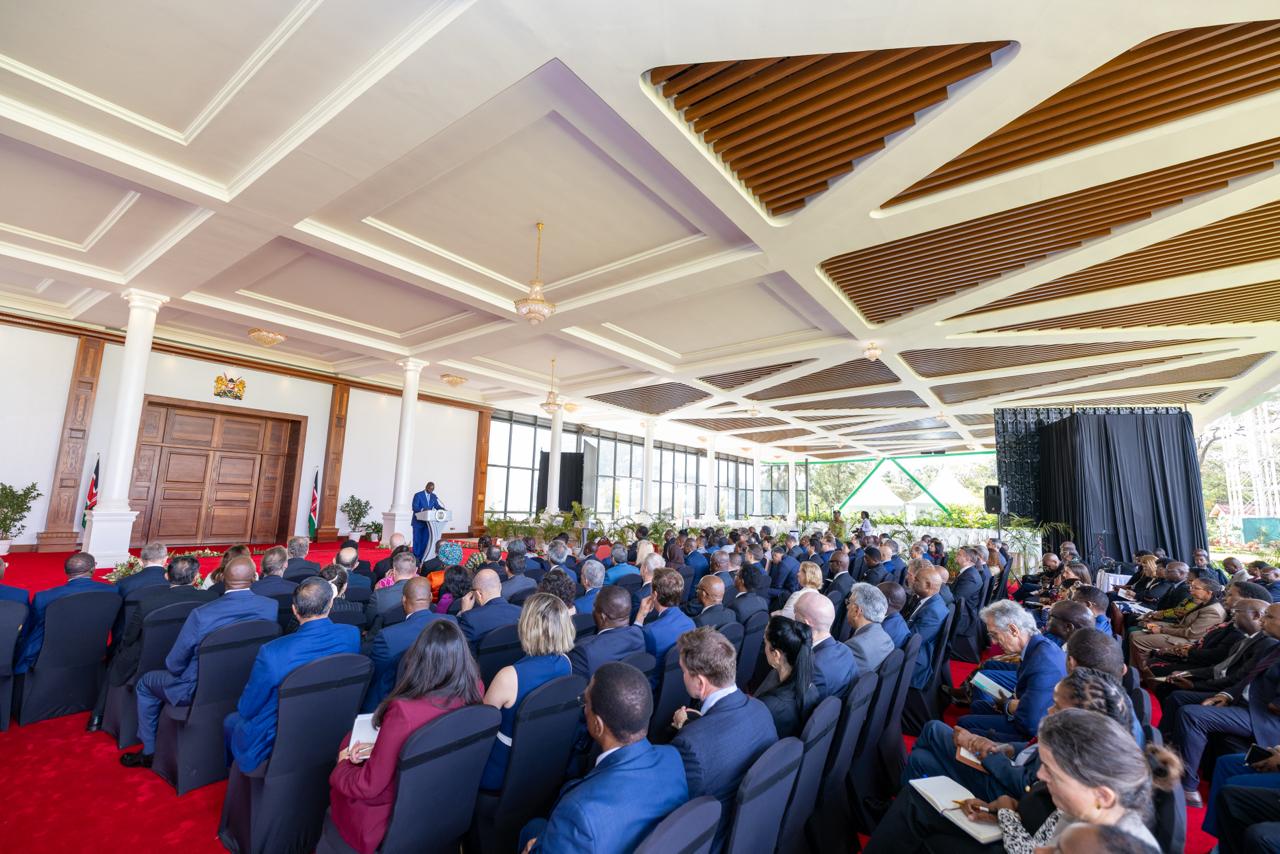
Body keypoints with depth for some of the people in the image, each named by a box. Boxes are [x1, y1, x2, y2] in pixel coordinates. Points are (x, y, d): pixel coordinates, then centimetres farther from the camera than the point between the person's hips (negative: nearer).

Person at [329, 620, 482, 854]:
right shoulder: (474, 694, -19)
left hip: (395, 823, -5)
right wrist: (381, 748, 3)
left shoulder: (404, 711, -35)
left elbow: (368, 786, -19)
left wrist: (342, 765, -1)